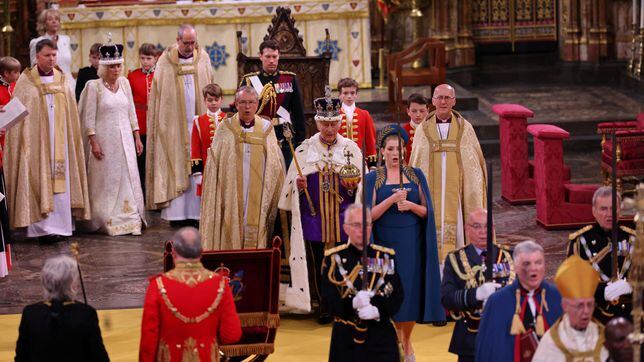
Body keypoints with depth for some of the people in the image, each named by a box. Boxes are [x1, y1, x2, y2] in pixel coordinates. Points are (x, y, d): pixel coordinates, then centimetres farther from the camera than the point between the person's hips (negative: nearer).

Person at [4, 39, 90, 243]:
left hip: (59, 140, 3)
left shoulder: (62, 80, 9)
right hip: (36, 140, -3)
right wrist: (22, 140, -8)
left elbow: (71, 114, 12)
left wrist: (72, 139, 7)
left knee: (60, 180, 2)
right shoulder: (26, 81, -1)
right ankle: (42, 226, -7)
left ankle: (60, 224, 7)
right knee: (39, 179, -6)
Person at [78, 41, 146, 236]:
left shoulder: (124, 83, 7)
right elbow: (89, 117, -7)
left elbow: (131, 112, 12)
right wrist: (93, 143, -13)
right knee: (106, 181, 0)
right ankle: (107, 221, 6)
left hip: (125, 139, 4)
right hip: (104, 140, -4)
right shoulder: (94, 86, -6)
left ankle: (131, 220, 8)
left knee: (128, 179, 3)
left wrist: (137, 138, 9)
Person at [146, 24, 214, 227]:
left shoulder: (203, 59, 5)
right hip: (173, 124, -2)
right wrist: (162, 124, -4)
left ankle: (195, 212, 2)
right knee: (175, 167, -2)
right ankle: (177, 213, 0)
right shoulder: (166, 62, -1)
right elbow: (158, 96, 1)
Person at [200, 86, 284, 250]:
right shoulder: (225, 128, 4)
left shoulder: (266, 129, 7)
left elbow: (276, 166, 6)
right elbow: (213, 166, 4)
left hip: (258, 198, 1)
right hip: (231, 197, -1)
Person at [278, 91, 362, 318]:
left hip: (343, 218, 0)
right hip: (314, 217, 1)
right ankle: (323, 305, 9)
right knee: (317, 262, -1)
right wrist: (298, 184, -12)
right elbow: (291, 183, 10)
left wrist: (353, 186, -15)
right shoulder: (304, 150, 7)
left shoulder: (351, 149, 5)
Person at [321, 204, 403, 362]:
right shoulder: (333, 258, 1)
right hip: (346, 337, -1)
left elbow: (398, 295, 1)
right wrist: (353, 304, -25)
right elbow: (329, 299, -6)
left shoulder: (386, 256, 8)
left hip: (382, 336, 1)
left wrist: (378, 311, -18)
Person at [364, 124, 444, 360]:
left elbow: (427, 211, 4)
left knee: (412, 290, 2)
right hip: (386, 242, -1)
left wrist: (410, 205, -16)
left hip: (412, 243, 2)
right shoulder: (373, 178, 1)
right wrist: (392, 199, -19)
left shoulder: (416, 175, 6)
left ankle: (406, 339, 20)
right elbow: (370, 215, -6)